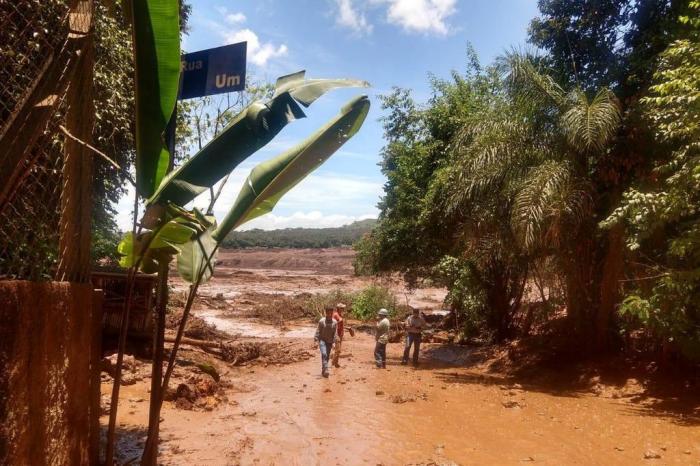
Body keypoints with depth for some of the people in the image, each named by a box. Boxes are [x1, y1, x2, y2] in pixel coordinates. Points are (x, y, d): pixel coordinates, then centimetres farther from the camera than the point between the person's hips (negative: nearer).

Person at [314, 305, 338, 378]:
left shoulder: (334, 322, -3)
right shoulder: (322, 321, -10)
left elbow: (335, 333, 0)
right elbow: (318, 331, -5)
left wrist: (334, 342, -3)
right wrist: (316, 340, -9)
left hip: (329, 342, 3)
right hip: (322, 340, -3)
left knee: (327, 356, 9)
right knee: (324, 354, -20)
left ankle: (323, 371, 22)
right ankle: (325, 369, -23)